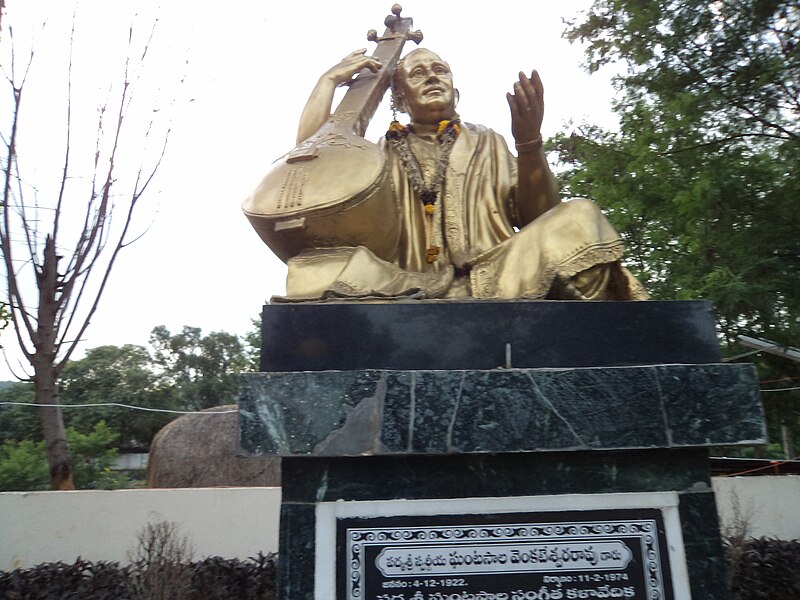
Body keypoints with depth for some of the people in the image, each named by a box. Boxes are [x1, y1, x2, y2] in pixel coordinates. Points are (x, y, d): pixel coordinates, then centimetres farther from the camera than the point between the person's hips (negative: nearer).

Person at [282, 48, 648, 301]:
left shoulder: (485, 143, 23)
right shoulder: (379, 154, 22)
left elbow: (539, 220, 12)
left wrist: (529, 143, -5)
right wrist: (332, 78, 17)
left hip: (492, 279, 1)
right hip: (405, 288, 0)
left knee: (577, 220, -23)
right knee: (319, 267, -28)